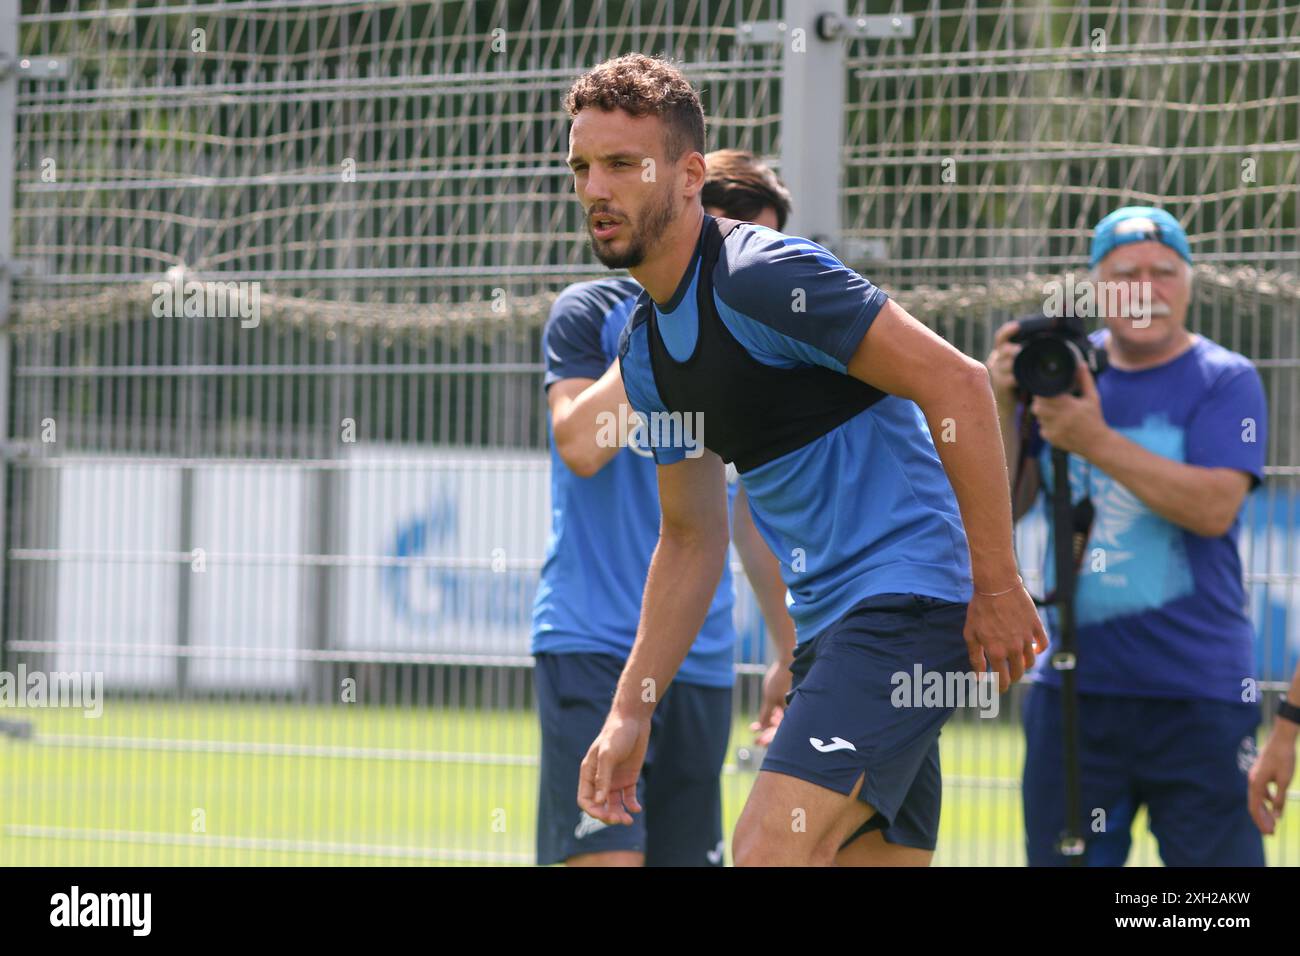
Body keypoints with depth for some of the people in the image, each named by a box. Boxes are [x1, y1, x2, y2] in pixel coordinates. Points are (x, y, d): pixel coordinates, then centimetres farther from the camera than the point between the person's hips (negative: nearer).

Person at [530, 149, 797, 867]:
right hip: (591, 645, -5)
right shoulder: (593, 313, -1)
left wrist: (788, 652, 23)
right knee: (607, 858, -18)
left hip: (700, 660, 5)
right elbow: (581, 447, -17)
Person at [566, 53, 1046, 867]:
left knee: (769, 850, -21)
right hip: (828, 623, 9)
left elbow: (957, 382, -17)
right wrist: (631, 712, 17)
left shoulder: (762, 276, -13)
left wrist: (998, 586, -17)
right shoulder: (644, 349, 14)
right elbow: (692, 537, 23)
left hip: (909, 594, -9)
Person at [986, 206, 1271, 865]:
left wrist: (1098, 442, -23)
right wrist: (1002, 405, -7)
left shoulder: (1224, 381, -3)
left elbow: (1215, 507, -18)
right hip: (1076, 685, 4)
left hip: (1199, 694, -4)